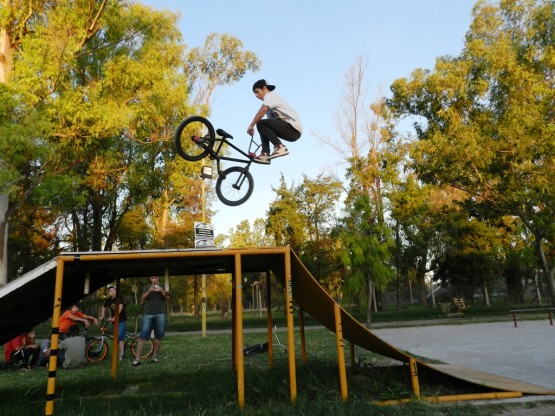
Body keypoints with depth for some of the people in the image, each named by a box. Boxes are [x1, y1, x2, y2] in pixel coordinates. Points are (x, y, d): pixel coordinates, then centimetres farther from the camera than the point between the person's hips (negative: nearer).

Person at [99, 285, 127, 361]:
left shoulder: (119, 298, -13)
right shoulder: (108, 300, 5)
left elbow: (120, 307, -27)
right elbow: (104, 307, 24)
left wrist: (114, 318, -35)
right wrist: (102, 316, 11)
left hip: (121, 320, -7)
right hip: (114, 321, 7)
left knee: (119, 337, -17)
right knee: (116, 338, 12)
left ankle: (121, 355, -18)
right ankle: (118, 354, 22)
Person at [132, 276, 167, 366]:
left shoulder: (162, 287, 14)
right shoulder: (147, 287, 14)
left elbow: (167, 297, 0)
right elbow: (142, 299, 0)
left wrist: (161, 290, -20)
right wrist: (149, 291, -18)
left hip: (160, 314, 0)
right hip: (148, 314, 0)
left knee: (158, 336, 0)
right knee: (142, 336, -7)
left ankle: (154, 356, 9)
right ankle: (137, 359, -8)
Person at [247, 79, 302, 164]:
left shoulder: (270, 95, -2)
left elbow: (263, 110, -23)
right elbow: (270, 122, 24)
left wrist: (251, 125, -19)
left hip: (293, 128, -10)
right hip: (289, 131, 10)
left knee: (261, 124, -15)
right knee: (265, 128, 17)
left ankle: (279, 147, -18)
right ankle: (265, 154, 5)